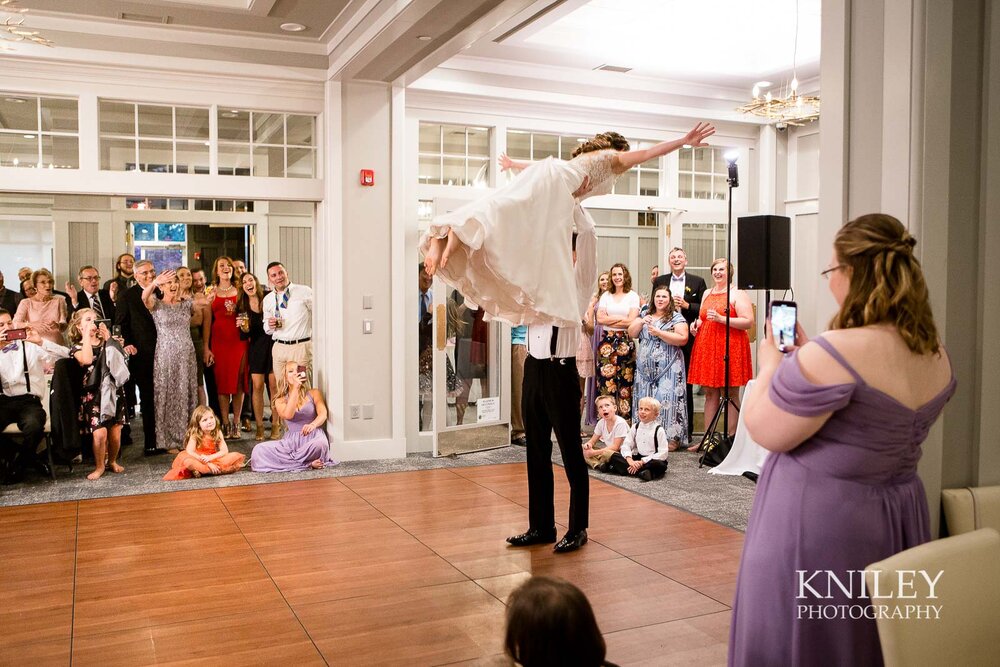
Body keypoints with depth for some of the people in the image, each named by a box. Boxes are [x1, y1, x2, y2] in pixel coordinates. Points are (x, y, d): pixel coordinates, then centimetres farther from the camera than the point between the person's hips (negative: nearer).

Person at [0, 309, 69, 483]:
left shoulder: (31, 346, 13)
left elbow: (66, 355, 1)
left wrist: (41, 341, -10)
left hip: (29, 400, -1)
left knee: (34, 426, -34)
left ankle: (18, 464, -2)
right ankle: (27, 457, -1)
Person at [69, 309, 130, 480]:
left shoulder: (106, 343, 15)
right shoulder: (77, 347, 4)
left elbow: (119, 355, -3)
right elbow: (87, 359, -19)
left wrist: (107, 337, -4)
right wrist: (87, 335, -10)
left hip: (113, 390, 3)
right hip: (93, 394, -3)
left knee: (115, 432, 1)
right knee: (100, 432, -15)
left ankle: (112, 461, 25)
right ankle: (99, 466, 7)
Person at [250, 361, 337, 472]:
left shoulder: (314, 393, 11)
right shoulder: (280, 401, 12)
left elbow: (323, 414, -7)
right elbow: (288, 415, -10)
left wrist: (313, 424, -31)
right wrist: (295, 388, -11)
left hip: (313, 437, -3)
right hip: (291, 441, 3)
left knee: (320, 443, -41)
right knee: (259, 450, -25)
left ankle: (286, 461, -16)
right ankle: (308, 463, -25)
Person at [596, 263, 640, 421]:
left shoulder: (633, 296, 5)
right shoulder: (606, 296, 13)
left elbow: (631, 321, -7)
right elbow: (600, 319, 1)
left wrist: (609, 320, -4)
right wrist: (621, 318, -5)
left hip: (625, 342, -2)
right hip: (607, 342, 2)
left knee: (625, 382, -3)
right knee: (606, 379, -3)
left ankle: (625, 418, 3)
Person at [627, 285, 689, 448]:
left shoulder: (676, 317, 0)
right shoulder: (645, 316, 16)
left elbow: (683, 339, -11)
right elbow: (631, 334, 11)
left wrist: (658, 332, -14)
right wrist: (641, 322, -7)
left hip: (668, 369, -5)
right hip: (646, 368, 5)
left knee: (666, 400, -10)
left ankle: (672, 438, -6)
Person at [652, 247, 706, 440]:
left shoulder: (697, 282, 7)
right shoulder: (659, 281, 12)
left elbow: (704, 309, 2)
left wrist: (686, 305, -12)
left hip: (687, 339, -1)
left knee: (686, 385, 3)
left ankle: (686, 430, 10)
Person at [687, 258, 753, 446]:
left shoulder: (738, 294, -3)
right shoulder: (707, 294, 18)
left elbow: (749, 322, -12)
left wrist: (721, 319, -19)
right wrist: (696, 324, 8)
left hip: (730, 348, -6)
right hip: (707, 348, 6)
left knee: (730, 395, -2)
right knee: (710, 394, 8)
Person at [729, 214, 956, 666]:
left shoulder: (836, 353, -27)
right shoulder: (937, 357, 2)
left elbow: (765, 432, -18)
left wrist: (770, 365, -2)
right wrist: (807, 358, 14)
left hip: (819, 524, -8)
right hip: (899, 521, 8)